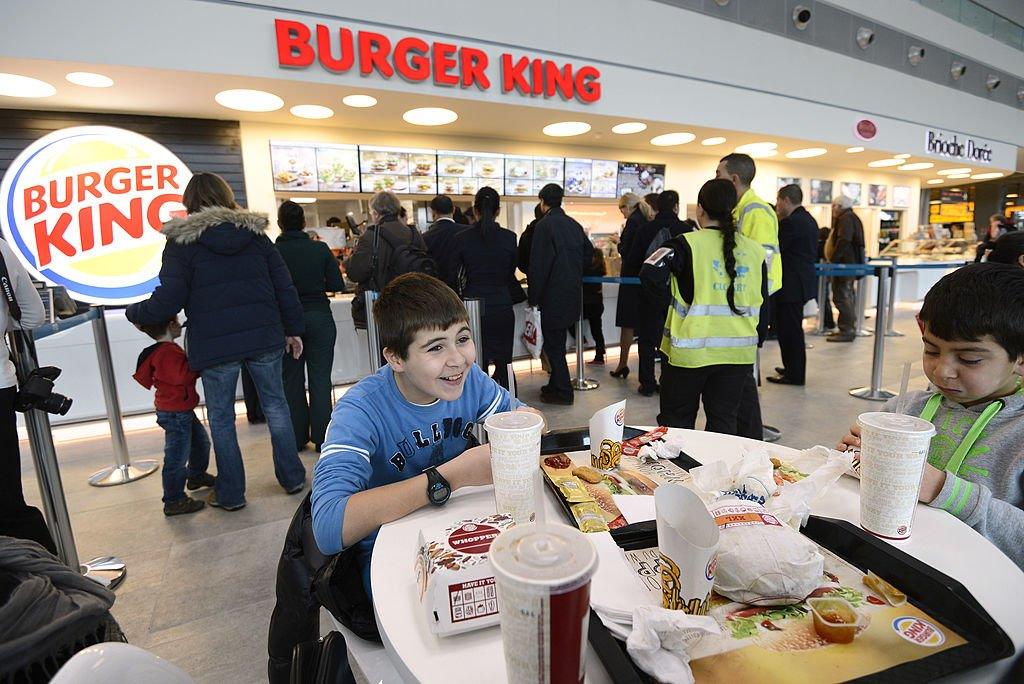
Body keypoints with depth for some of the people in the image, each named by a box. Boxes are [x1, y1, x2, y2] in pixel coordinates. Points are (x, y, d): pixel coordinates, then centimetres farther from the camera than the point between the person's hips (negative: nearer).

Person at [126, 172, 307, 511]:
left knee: (221, 418, 11)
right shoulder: (256, 233, 6)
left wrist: (133, 312, 13)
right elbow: (284, 287, 4)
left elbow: (167, 302, -7)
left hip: (214, 345, -2)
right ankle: (292, 477, 22)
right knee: (275, 404, 14)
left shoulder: (182, 242, -4)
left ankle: (231, 493, 22)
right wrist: (293, 329, 12)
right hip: (264, 337, 3)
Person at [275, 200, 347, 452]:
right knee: (320, 379, 6)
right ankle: (322, 437, 9)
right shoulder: (321, 249, -5)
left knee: (291, 380, 11)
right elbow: (337, 285, -3)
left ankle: (297, 438, 18)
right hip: (319, 317, 0)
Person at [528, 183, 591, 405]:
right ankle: (557, 384, 28)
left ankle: (562, 391, 8)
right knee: (558, 342, 18)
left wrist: (534, 297, -9)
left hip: (553, 294, -7)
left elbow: (538, 265, -16)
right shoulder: (574, 224, 8)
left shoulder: (544, 225, -14)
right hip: (572, 293, 8)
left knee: (553, 344, 2)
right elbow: (589, 252, 15)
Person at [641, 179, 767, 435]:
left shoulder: (687, 244, -10)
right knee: (725, 424, 14)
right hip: (739, 353, 4)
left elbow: (650, 275, -21)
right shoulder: (755, 250, 4)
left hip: (689, 351, -4)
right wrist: (755, 341, 22)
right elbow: (764, 305, 9)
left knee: (676, 423, 12)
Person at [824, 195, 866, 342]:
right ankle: (850, 328, 21)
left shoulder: (846, 218, -13)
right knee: (848, 296, 14)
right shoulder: (851, 218, 21)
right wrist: (835, 258, 17)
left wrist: (833, 259, -20)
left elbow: (843, 241, -23)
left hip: (845, 264, -11)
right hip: (851, 263, 11)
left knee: (842, 297, -10)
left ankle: (847, 331, -10)